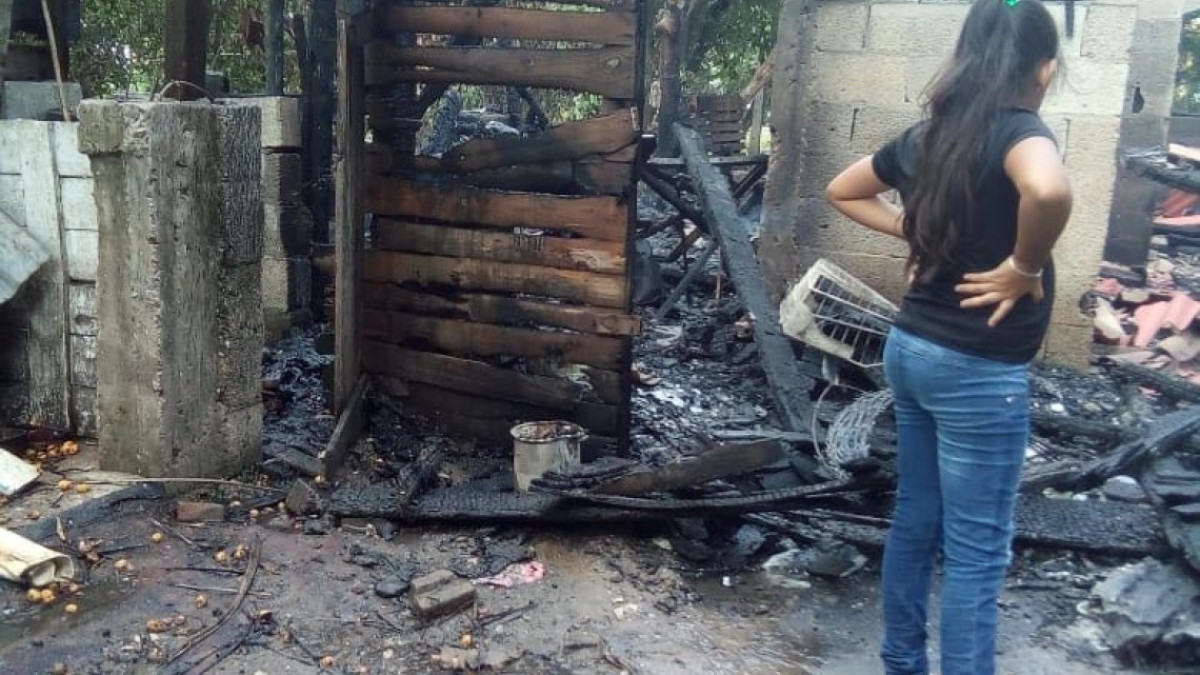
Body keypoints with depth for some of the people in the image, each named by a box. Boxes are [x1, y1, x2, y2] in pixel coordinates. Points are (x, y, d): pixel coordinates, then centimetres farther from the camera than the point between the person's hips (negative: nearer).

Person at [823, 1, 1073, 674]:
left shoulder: (927, 133, 5)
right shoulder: (1018, 129, -16)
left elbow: (843, 191, 20)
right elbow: (1049, 189, -40)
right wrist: (1025, 269, -23)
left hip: (912, 349, 8)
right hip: (980, 371, -8)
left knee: (915, 524, 19)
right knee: (977, 551, 4)